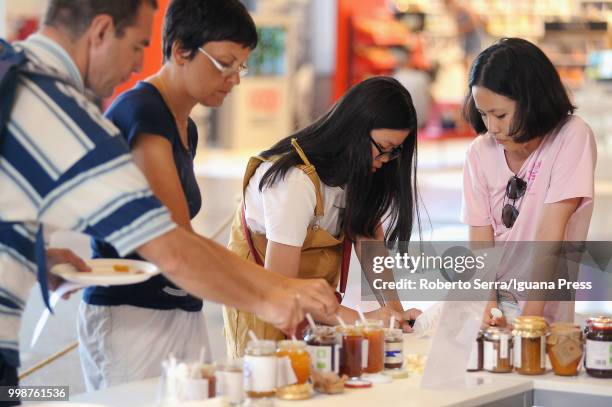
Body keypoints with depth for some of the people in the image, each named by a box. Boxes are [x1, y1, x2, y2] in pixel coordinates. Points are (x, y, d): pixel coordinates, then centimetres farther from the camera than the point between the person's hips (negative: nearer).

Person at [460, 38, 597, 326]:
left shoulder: (572, 138, -11)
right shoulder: (479, 153, 2)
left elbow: (550, 233, -17)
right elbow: (481, 239, -2)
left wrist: (529, 319, -21)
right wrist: (488, 303, -19)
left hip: (541, 309, -4)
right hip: (487, 296, 4)